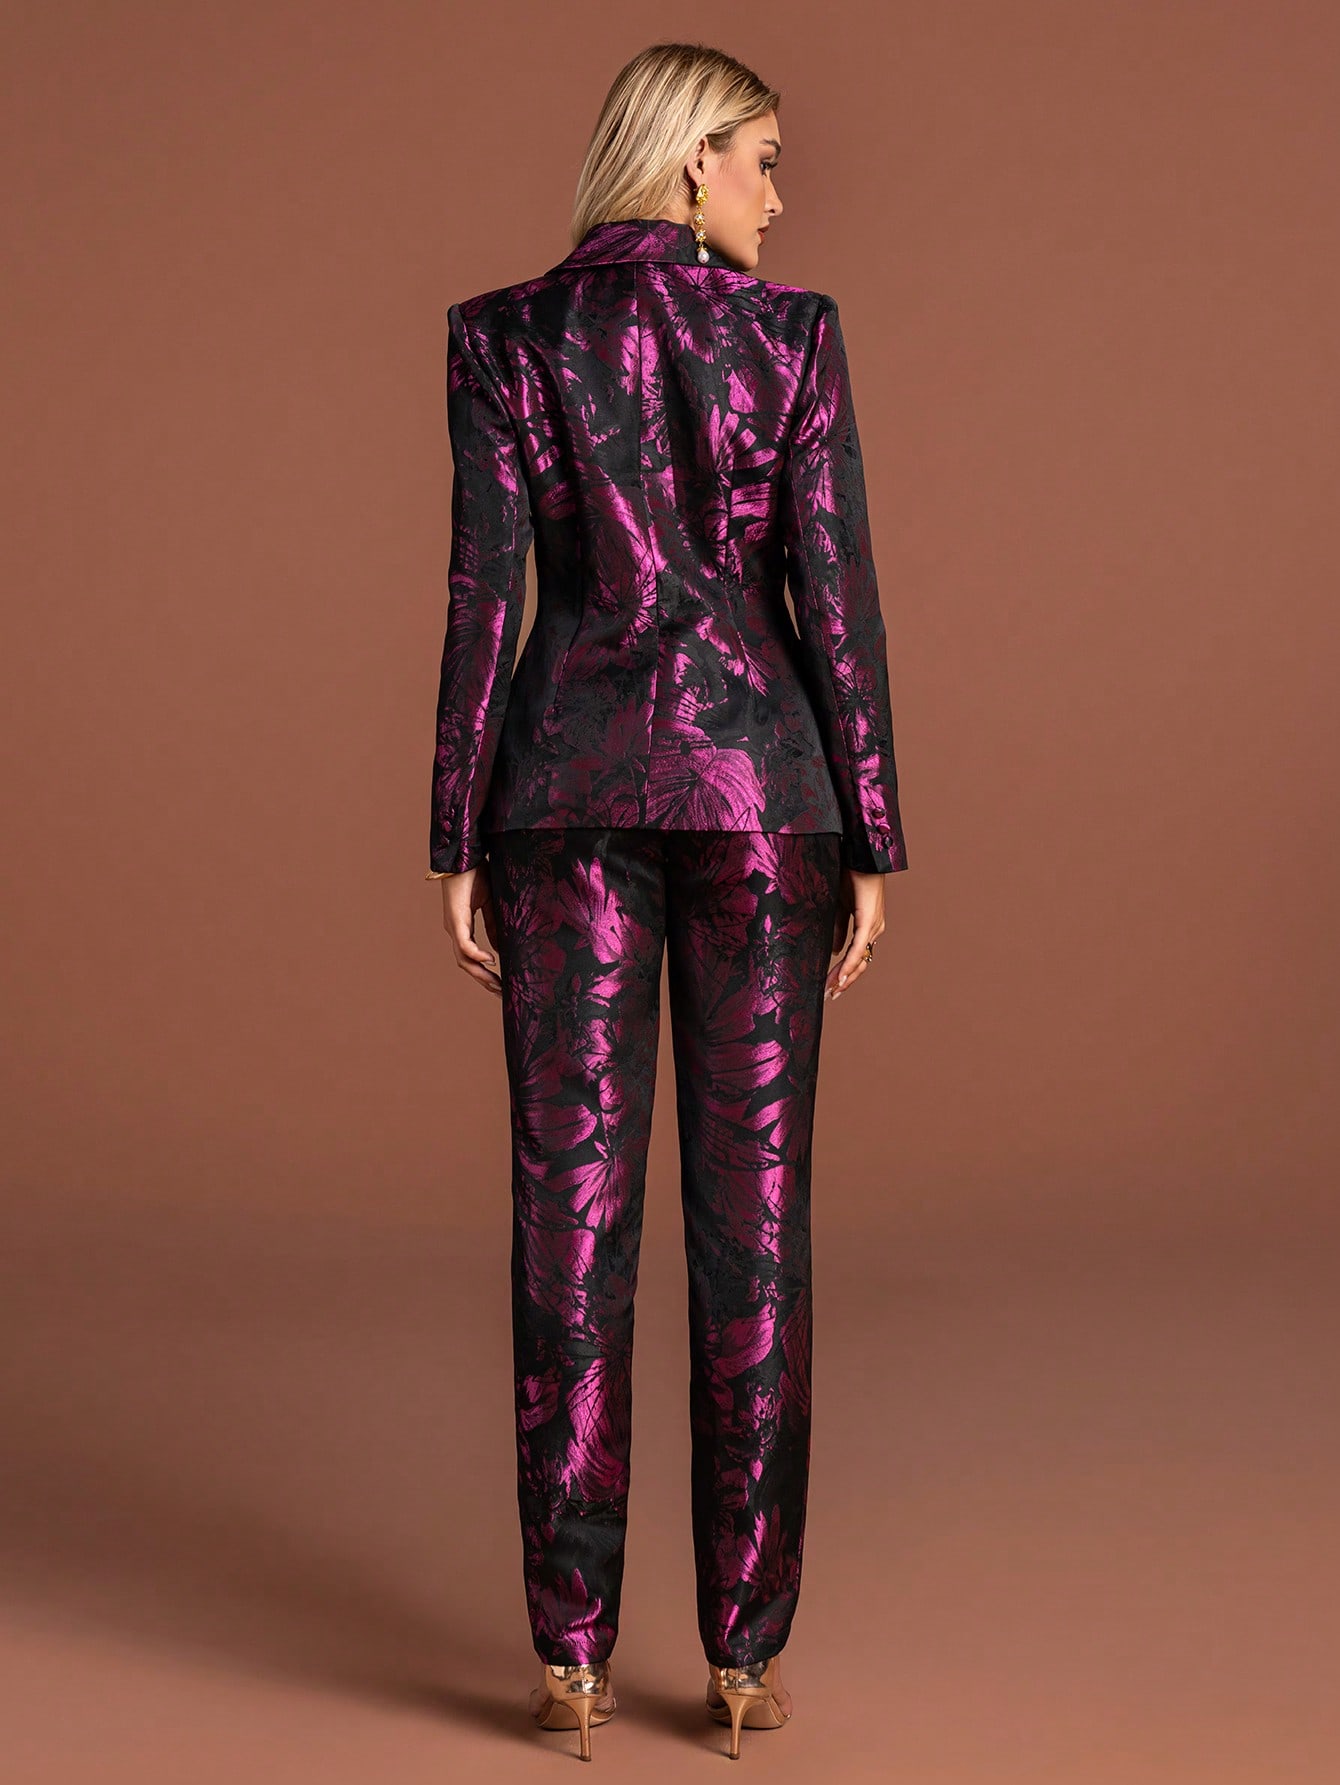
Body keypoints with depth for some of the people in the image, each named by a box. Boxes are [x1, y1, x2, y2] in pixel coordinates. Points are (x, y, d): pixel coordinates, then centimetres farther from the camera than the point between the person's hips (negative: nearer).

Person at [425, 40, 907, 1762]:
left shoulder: (502, 335, 2)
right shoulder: (792, 334, 0)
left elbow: (482, 595, -3)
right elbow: (835, 598, -3)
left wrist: (456, 844, 2)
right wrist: (872, 845, 2)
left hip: (569, 785, 1)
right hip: (754, 779, 0)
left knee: (573, 1207, 3)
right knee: (752, 1207, 4)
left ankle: (572, 1649, 4)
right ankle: (744, 1649, 6)